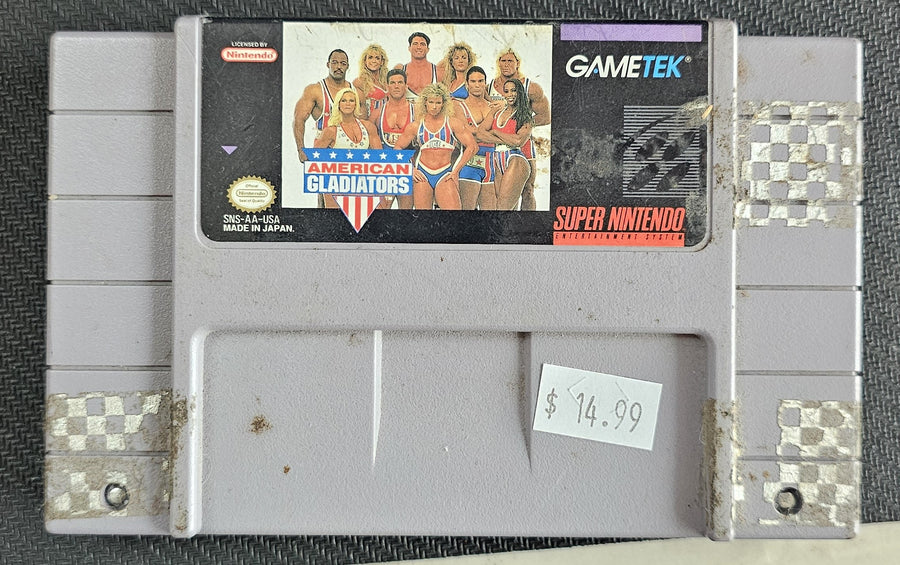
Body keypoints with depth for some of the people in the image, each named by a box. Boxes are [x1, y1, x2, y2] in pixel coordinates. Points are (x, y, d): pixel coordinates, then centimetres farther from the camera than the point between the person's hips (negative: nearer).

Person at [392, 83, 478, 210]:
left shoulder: (452, 124, 6)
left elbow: (472, 146, 3)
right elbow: (398, 148, 15)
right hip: (422, 175, 2)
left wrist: (455, 171, 0)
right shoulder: (415, 126, 10)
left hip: (445, 175, -1)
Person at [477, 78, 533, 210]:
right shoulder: (497, 112, 18)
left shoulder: (526, 116, 4)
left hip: (515, 161, -5)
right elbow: (480, 132, 4)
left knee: (503, 206, -13)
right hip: (496, 162, 5)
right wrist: (504, 141, -7)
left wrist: (495, 132, -1)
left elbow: (519, 141, -13)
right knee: (510, 208, 3)